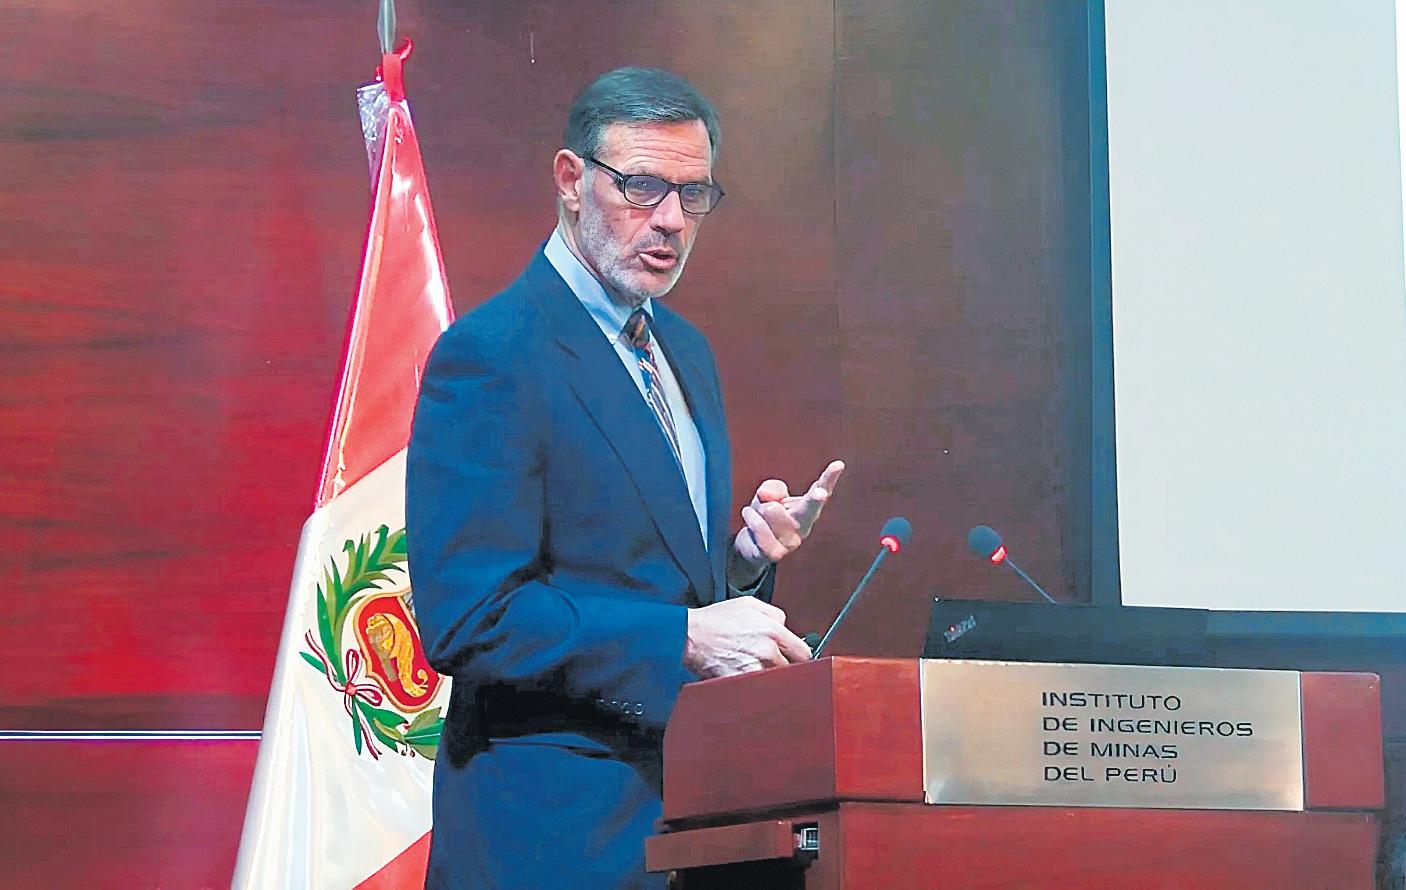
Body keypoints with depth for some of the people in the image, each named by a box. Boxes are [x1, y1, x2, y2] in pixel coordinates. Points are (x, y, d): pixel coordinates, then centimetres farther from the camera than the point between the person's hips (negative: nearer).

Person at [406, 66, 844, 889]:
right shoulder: (490, 356, -13)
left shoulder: (686, 352, 15)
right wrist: (684, 638, -22)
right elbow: (467, 618, -19)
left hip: (689, 810, 8)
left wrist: (747, 557, 0)